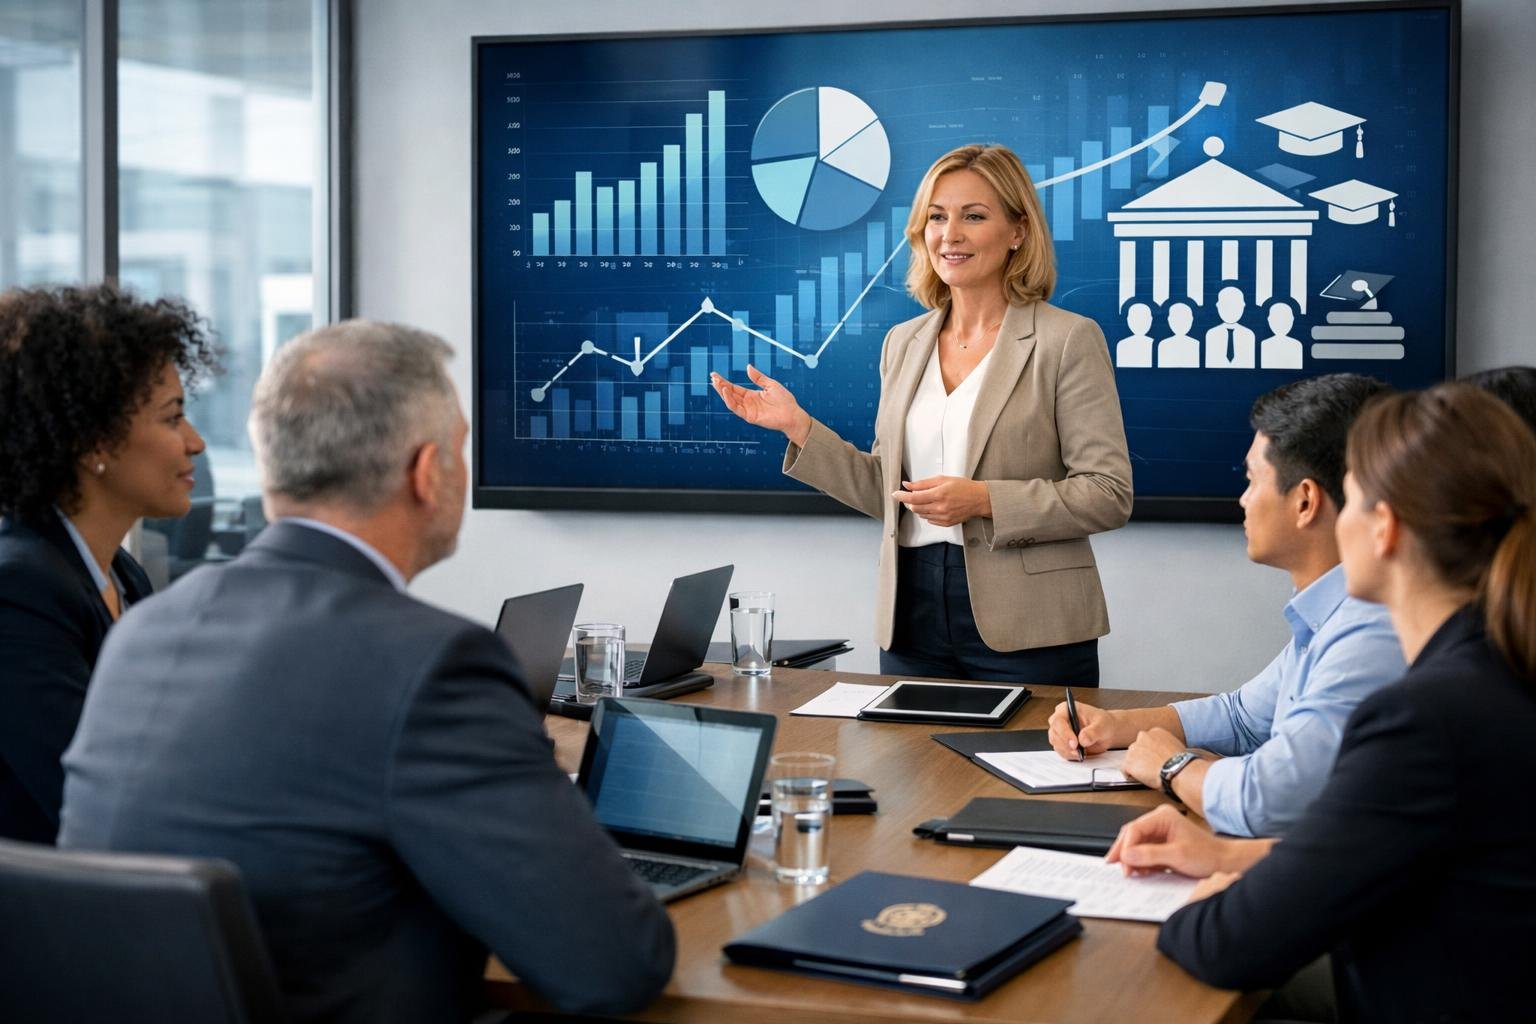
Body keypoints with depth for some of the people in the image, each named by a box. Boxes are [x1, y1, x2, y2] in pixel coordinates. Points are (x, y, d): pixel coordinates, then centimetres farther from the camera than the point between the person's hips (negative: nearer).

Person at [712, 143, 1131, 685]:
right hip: (913, 620, 5)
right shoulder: (903, 342, 12)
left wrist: (984, 499, -19)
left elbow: (1108, 494, -10)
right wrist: (799, 427, 4)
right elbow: (886, 492, 14)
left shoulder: (1067, 340, -5)